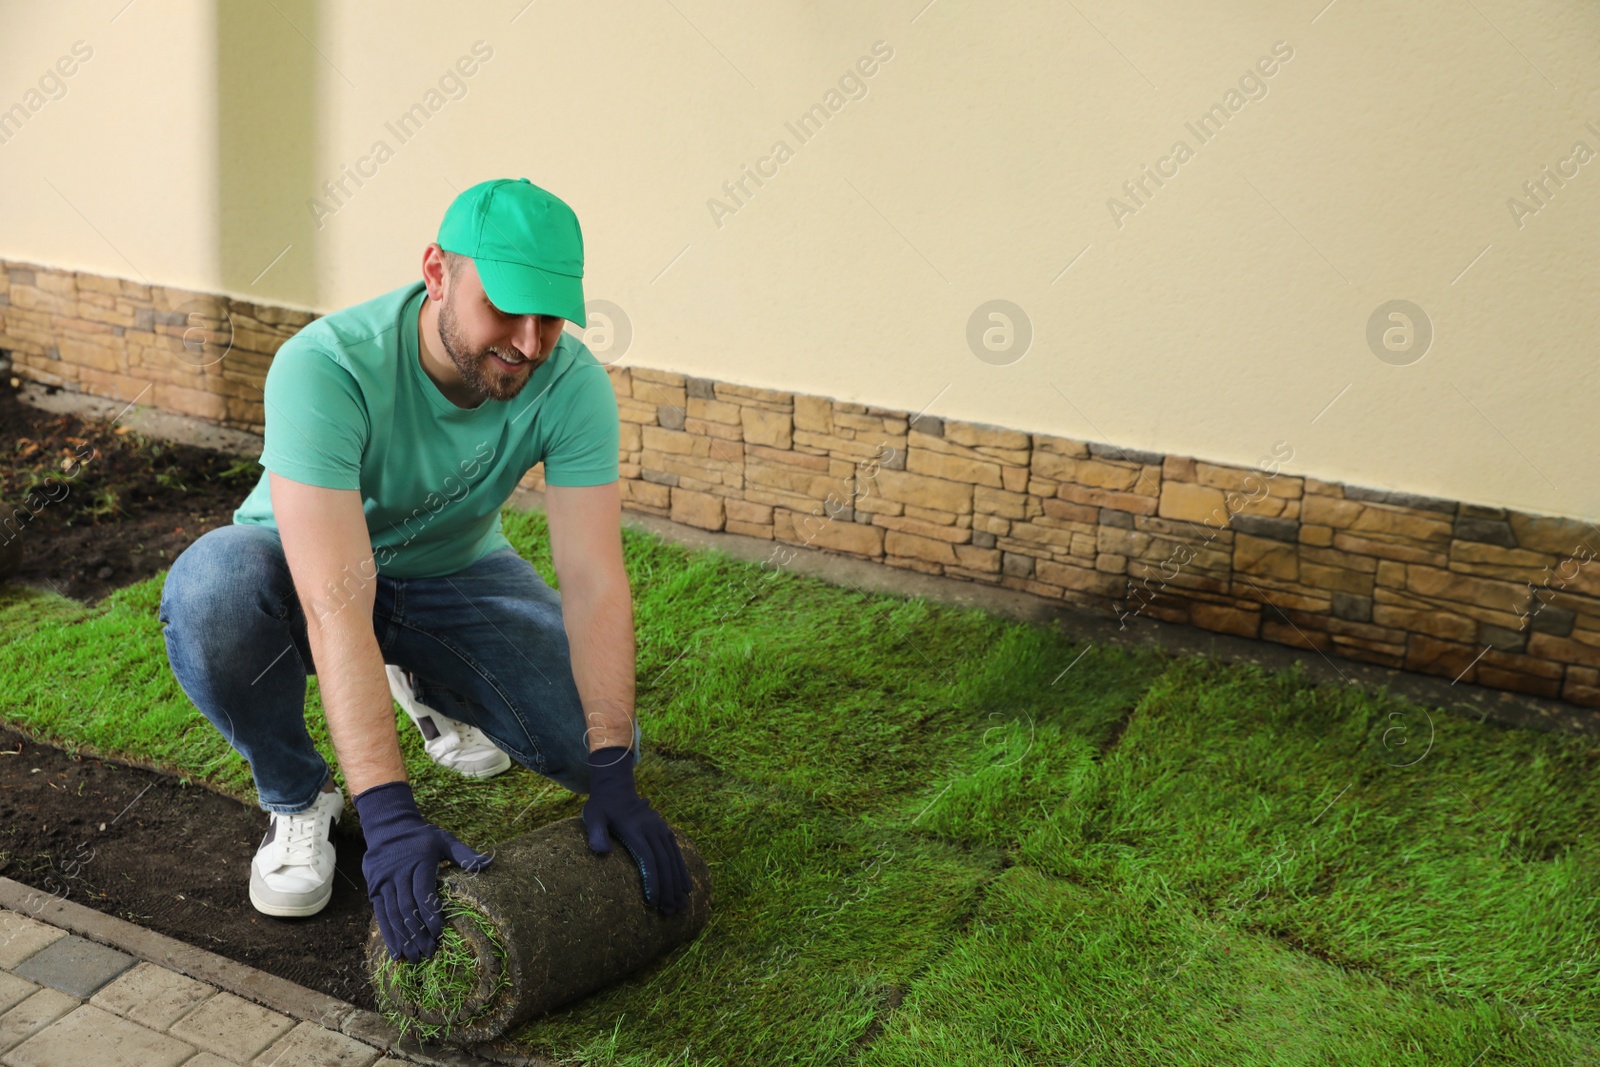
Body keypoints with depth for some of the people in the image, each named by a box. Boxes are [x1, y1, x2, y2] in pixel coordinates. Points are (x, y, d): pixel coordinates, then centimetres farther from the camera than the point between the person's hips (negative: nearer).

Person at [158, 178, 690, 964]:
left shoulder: (571, 383, -24)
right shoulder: (326, 368, -36)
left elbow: (595, 581, -26)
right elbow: (336, 605, -43)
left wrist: (611, 776, -35)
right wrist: (387, 815, -49)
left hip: (453, 574, 3)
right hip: (308, 571, -3)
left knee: (595, 736, -15)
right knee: (210, 591, -37)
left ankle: (429, 687, 20)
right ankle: (298, 797, -6)